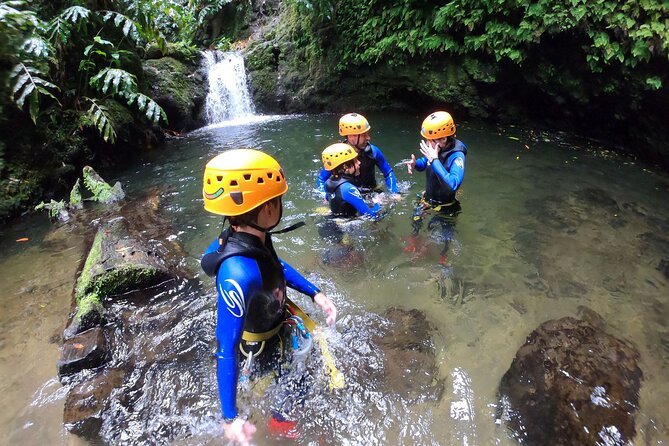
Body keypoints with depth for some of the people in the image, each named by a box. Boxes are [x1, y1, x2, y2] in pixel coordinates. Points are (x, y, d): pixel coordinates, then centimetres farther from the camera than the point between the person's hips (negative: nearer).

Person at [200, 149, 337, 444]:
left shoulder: (253, 238, -20)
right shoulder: (239, 272, -45)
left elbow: (277, 267, 1)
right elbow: (226, 348, -38)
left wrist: (315, 294, -5)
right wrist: (230, 418, -29)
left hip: (279, 328, 7)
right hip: (263, 352, -7)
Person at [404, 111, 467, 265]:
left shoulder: (457, 156, -35)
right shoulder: (436, 148, -19)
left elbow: (453, 185, -50)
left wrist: (434, 160, -46)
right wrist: (415, 164, -21)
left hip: (445, 205, -4)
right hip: (428, 198, 5)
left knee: (446, 235, 17)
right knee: (415, 220, 21)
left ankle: (443, 257, 42)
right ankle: (413, 243, 46)